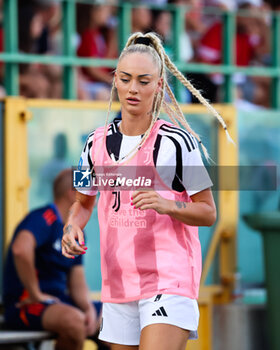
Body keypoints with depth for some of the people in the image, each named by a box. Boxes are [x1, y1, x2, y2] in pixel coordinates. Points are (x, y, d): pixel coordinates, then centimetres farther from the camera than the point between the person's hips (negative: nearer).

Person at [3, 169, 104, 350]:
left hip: (59, 302, 9)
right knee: (74, 320, -38)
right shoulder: (45, 218, -12)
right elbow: (21, 250, -32)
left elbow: (77, 283, 12)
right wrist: (35, 295, -24)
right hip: (25, 306, -9)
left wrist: (89, 309, -9)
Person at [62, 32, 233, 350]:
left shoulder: (177, 142, -6)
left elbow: (208, 212, -3)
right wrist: (72, 226, 0)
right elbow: (83, 202, 22)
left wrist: (165, 204, -21)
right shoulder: (97, 144, 8)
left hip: (170, 279, -5)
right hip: (118, 283, 6)